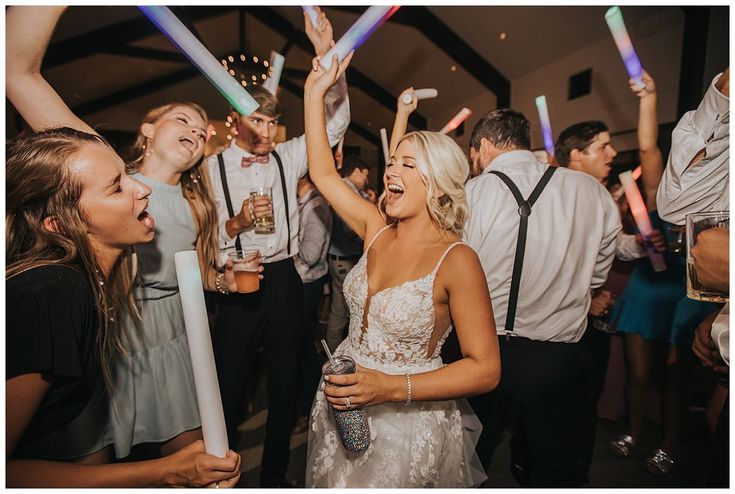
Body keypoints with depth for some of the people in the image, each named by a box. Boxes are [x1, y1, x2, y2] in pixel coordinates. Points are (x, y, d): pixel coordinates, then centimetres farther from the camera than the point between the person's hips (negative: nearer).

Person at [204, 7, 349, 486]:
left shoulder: (288, 158, 5)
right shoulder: (213, 168, -3)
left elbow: (336, 122, -3)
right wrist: (236, 223, -23)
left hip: (284, 280, 3)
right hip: (238, 282, -2)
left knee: (286, 382, 14)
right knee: (231, 384, 9)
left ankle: (275, 474, 38)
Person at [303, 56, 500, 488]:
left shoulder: (457, 260, -21)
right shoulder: (377, 231, -4)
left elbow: (486, 370, -20)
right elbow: (323, 174, 1)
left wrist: (391, 388, -28)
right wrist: (315, 93, 0)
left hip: (410, 423, -6)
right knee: (336, 484, 27)